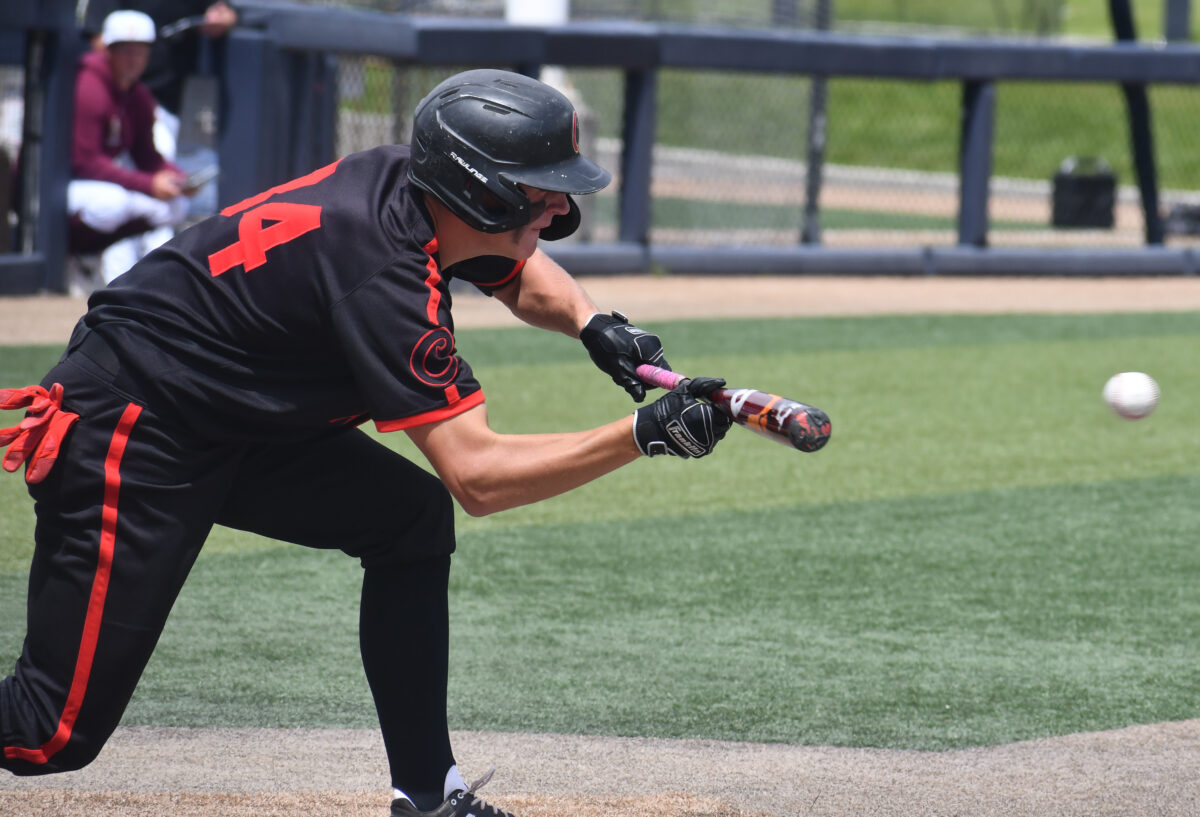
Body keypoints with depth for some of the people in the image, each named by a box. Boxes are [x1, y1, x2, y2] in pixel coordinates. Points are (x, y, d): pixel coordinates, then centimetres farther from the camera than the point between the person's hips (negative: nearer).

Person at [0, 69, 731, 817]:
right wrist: (643, 437, -30)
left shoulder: (410, 185, -3)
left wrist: (593, 322, 0)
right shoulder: (387, 275, -29)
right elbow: (476, 475, -29)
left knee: (415, 518, 2)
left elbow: (523, 275, 21)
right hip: (128, 437, -10)